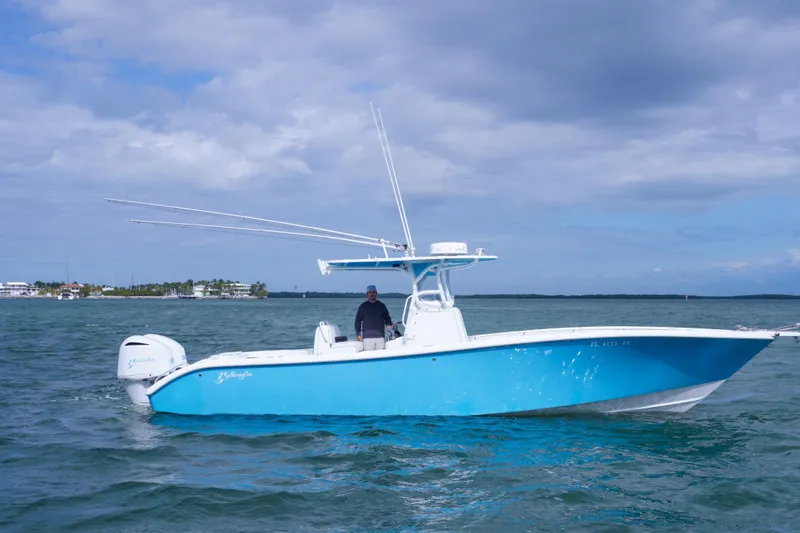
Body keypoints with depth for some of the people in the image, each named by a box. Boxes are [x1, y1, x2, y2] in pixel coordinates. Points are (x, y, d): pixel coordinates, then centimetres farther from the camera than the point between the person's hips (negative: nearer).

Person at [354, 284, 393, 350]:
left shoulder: (381, 305, 14)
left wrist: (389, 324, -4)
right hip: (367, 337, -2)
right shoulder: (363, 306, 9)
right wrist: (358, 334, -1)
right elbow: (358, 320, 8)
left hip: (380, 336, 2)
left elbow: (387, 317, 19)